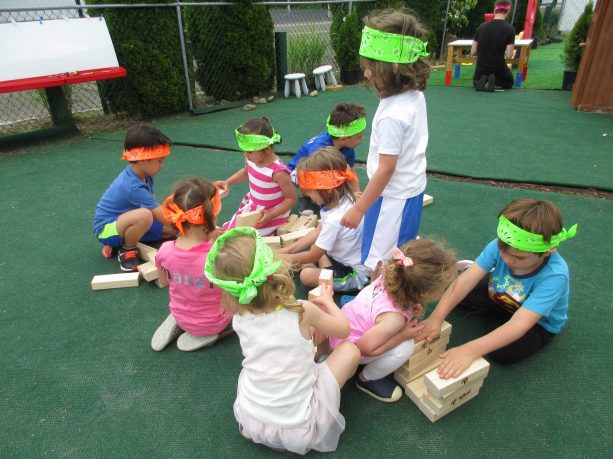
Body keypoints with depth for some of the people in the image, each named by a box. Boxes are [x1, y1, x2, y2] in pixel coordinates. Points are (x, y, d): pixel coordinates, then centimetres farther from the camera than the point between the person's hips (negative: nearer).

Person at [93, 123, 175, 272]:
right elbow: (164, 218, -32)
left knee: (172, 230, 0)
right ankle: (127, 251, -9)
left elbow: (154, 206, 0)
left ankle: (121, 241, 11)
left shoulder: (143, 174, -7)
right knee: (144, 215, -39)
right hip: (106, 228, -9)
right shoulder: (134, 187, -33)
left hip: (123, 220, 9)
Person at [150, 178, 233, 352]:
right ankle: (209, 334, 5)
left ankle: (178, 324, 15)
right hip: (213, 322, -5)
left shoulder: (165, 251, -22)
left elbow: (164, 282, 1)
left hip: (181, 316, 5)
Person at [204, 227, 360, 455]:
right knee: (350, 350, 5)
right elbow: (343, 329, 0)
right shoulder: (302, 311, -21)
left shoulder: (239, 319, -10)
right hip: (298, 429, -4)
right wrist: (327, 300, 17)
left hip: (250, 421, 4)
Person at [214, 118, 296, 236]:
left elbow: (291, 198, -22)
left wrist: (270, 215, -28)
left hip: (271, 214, -7)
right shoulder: (251, 159, -12)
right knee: (227, 230, 13)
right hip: (252, 206, 7)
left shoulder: (278, 172, -33)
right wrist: (227, 182, 3)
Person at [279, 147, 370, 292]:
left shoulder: (334, 220, -31)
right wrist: (287, 250, 5)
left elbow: (313, 256, -15)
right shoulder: (343, 200, -5)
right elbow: (317, 232, 6)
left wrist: (287, 258, 2)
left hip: (357, 274, -9)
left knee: (306, 275, -21)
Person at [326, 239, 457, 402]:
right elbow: (364, 347, -31)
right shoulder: (394, 318, -38)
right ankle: (366, 379, 0)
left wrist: (411, 308, -10)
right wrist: (403, 335, -24)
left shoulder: (391, 277, -19)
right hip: (349, 347, -7)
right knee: (405, 348, -22)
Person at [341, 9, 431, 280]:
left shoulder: (392, 115, -28)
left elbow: (386, 169, -24)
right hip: (412, 190, 10)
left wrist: (358, 208, -17)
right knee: (401, 254, 27)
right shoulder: (415, 96, -1)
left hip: (392, 197, -10)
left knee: (377, 267, 6)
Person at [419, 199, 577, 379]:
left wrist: (471, 350, -57)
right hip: (500, 296, 3)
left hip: (539, 323, -2)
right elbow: (466, 281, -34)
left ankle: (491, 316, 5)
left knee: (503, 353, -27)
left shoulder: (554, 275, -40)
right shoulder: (501, 245, -31)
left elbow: (520, 324, -48)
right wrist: (436, 317, -45)